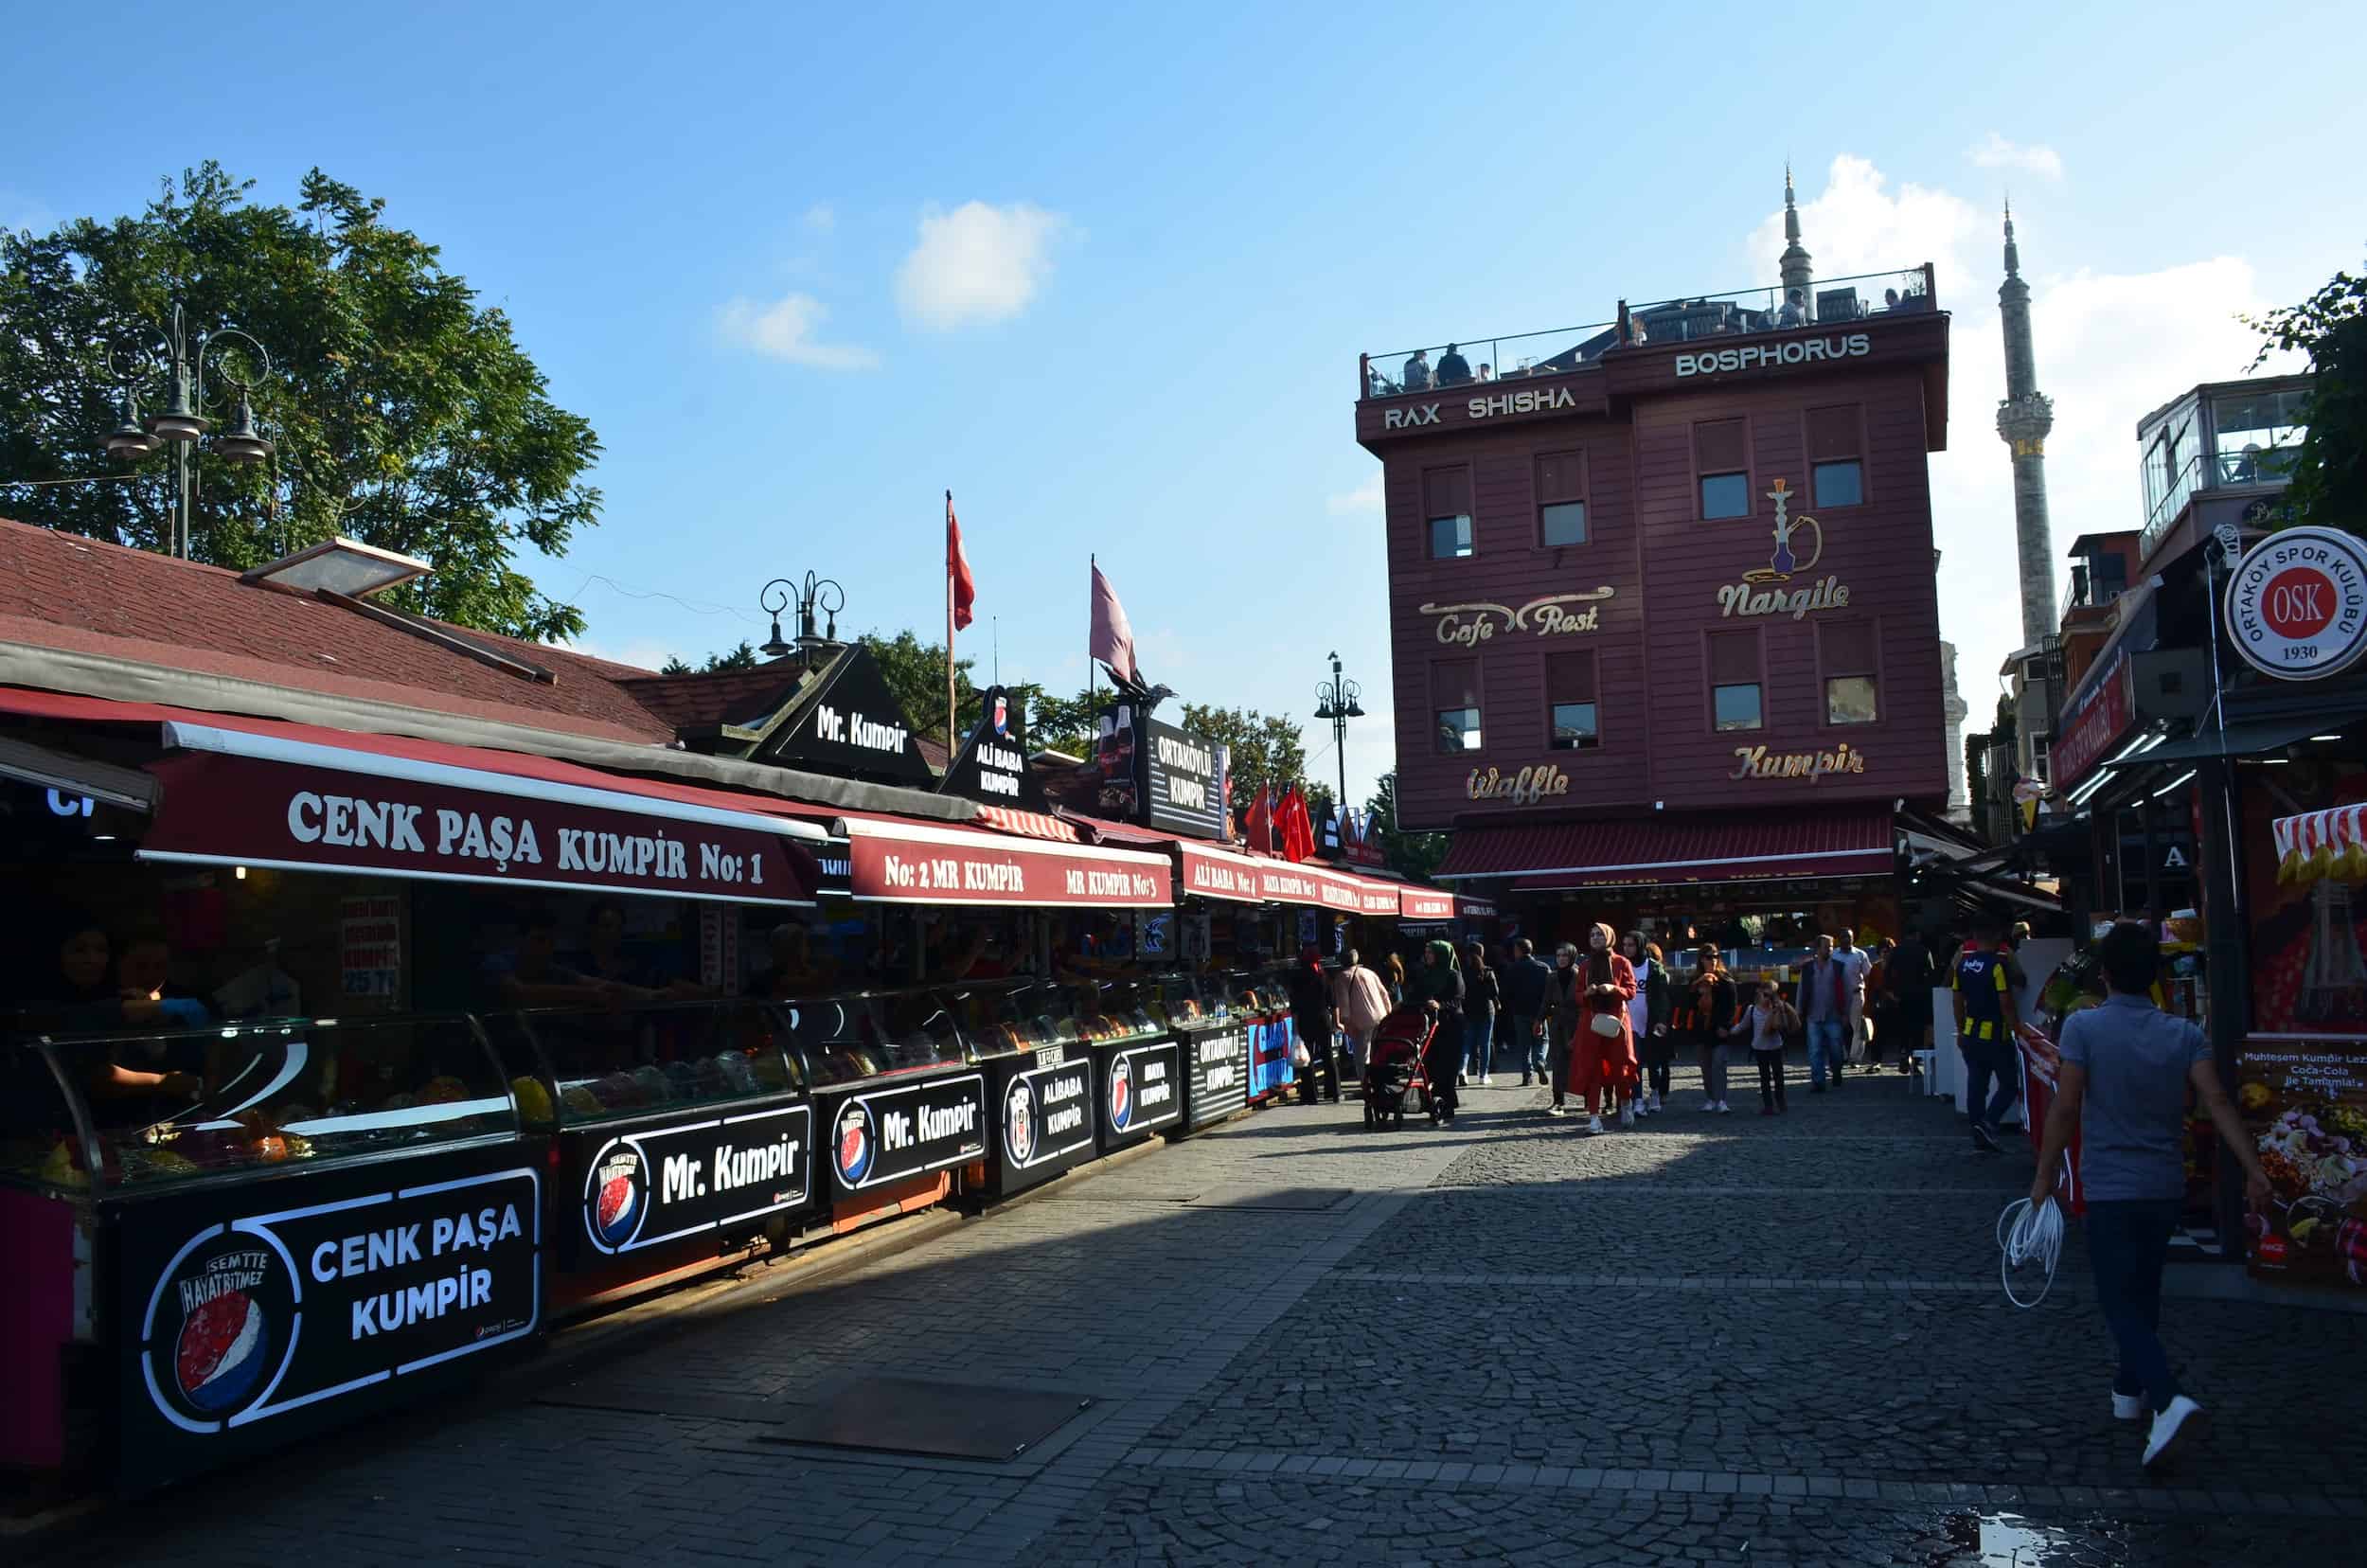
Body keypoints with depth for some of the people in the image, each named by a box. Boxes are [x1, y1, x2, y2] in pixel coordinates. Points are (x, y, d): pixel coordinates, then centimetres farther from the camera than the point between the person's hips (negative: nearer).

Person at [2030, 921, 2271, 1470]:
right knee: (2144, 1292, 22)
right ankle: (2130, 1387, 35)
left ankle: (2169, 1400, -20)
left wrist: (2045, 1174, -5)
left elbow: (2065, 1107, -13)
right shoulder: (2184, 1034, 0)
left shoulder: (2083, 1027, -11)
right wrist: (2254, 1170, -10)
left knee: (2120, 1301, -1)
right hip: (2165, 1188, 5)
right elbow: (2218, 1103, -10)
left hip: (2110, 1188, -4)